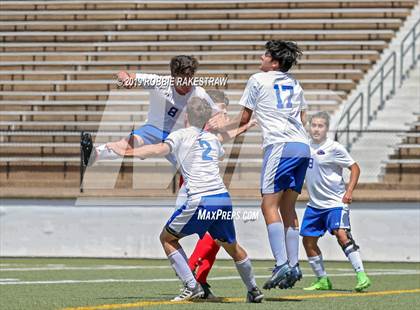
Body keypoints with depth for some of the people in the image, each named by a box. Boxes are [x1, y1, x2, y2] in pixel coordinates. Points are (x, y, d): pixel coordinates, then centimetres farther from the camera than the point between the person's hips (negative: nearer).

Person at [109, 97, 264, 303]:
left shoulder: (181, 135, 7)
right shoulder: (213, 139, 23)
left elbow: (162, 149, -13)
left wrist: (130, 153, -17)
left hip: (199, 201, -5)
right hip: (223, 198, 5)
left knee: (167, 238, 13)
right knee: (231, 245, 25)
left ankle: (192, 286, 1)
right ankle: (253, 290, 32)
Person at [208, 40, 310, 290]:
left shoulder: (258, 80, 7)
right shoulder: (295, 84, 22)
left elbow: (244, 119, 12)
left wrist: (222, 126, 29)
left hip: (280, 146, -7)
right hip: (303, 147, 7)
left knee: (270, 206, -8)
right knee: (288, 208, 9)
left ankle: (282, 265, -20)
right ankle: (294, 266, 2)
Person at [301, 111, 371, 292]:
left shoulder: (334, 148, -10)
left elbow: (355, 168, -7)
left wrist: (349, 192, -16)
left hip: (335, 202, -7)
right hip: (315, 204, 7)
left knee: (341, 234, -24)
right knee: (308, 240, 5)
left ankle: (361, 276, -24)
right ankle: (322, 280, 18)